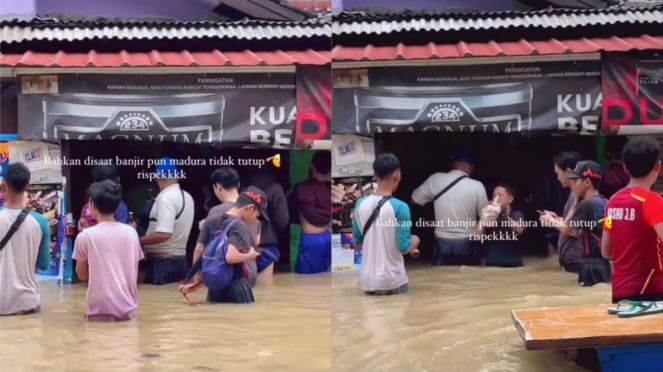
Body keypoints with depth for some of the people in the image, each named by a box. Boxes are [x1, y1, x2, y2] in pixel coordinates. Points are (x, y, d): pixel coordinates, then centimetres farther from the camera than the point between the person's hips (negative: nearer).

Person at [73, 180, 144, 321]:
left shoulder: (85, 236, -5)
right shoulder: (131, 232, 5)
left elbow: (82, 274, 7)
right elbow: (134, 272, 11)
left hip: (101, 310, -3)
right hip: (128, 308, 3)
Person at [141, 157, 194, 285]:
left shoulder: (166, 198, -16)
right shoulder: (186, 197, 12)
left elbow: (164, 234, -26)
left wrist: (138, 240, -16)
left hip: (163, 262, -9)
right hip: (180, 259, 9)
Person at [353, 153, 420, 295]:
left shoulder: (360, 204, 2)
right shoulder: (399, 207, -15)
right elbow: (404, 248, -13)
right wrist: (415, 241, 8)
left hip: (367, 281, 5)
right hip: (392, 282, -5)